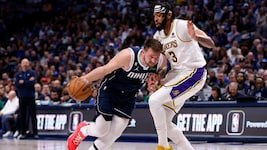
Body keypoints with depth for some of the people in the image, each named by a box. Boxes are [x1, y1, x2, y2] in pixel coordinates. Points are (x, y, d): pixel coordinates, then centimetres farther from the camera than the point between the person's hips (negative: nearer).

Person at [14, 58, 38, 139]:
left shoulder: (32, 73, 4)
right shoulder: (18, 74, 11)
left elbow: (33, 82, -12)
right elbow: (16, 84, -5)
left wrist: (23, 82, -9)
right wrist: (28, 82, -12)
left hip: (31, 97, -2)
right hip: (22, 97, 2)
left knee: (33, 115, -2)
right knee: (22, 116, 4)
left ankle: (35, 133, 1)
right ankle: (22, 133, 9)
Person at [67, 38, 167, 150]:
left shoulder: (161, 61, -18)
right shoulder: (128, 56, -32)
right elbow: (105, 69, -25)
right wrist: (84, 79, -28)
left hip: (128, 96, 4)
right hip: (109, 90, -4)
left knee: (113, 133, -4)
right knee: (101, 130, -4)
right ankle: (83, 130, 31)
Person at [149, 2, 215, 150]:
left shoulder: (183, 26, -15)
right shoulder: (158, 36, 8)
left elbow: (211, 44, -24)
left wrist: (195, 37, -44)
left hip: (193, 73, -9)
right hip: (176, 74, 9)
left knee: (154, 100, -21)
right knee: (164, 122, 5)